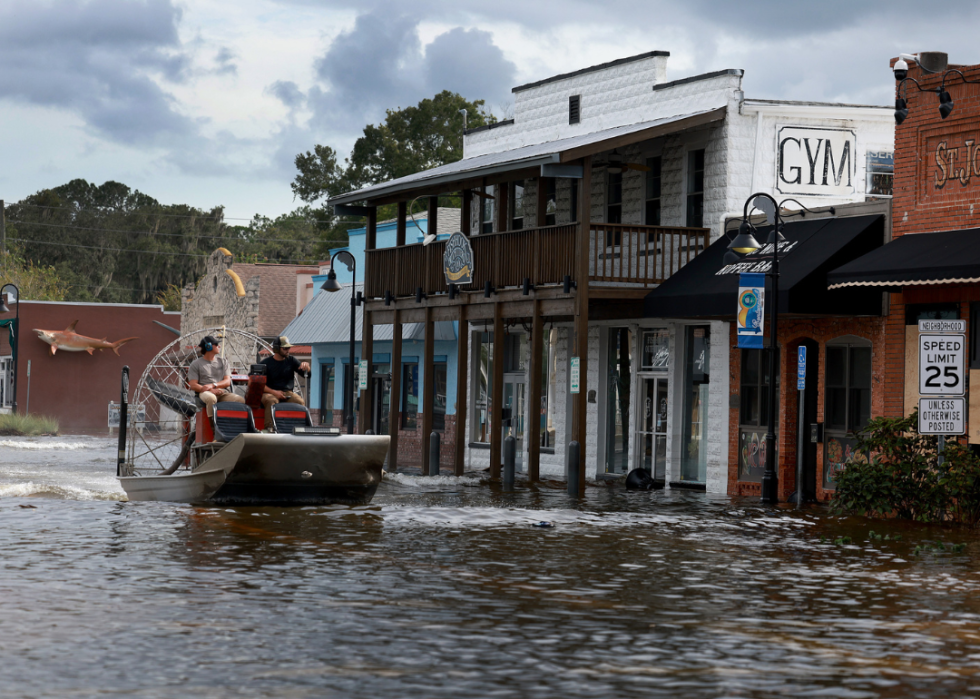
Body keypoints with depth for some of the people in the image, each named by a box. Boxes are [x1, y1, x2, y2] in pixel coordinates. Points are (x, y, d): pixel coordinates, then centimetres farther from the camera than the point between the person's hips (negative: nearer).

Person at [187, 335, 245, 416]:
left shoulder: (223, 361, 22)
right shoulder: (196, 364, 12)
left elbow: (227, 382, 11)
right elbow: (193, 385, 2)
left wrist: (213, 385, -10)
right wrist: (211, 390, -15)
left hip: (224, 393, 3)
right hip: (206, 392, -3)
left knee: (240, 400, -29)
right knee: (211, 398, -42)